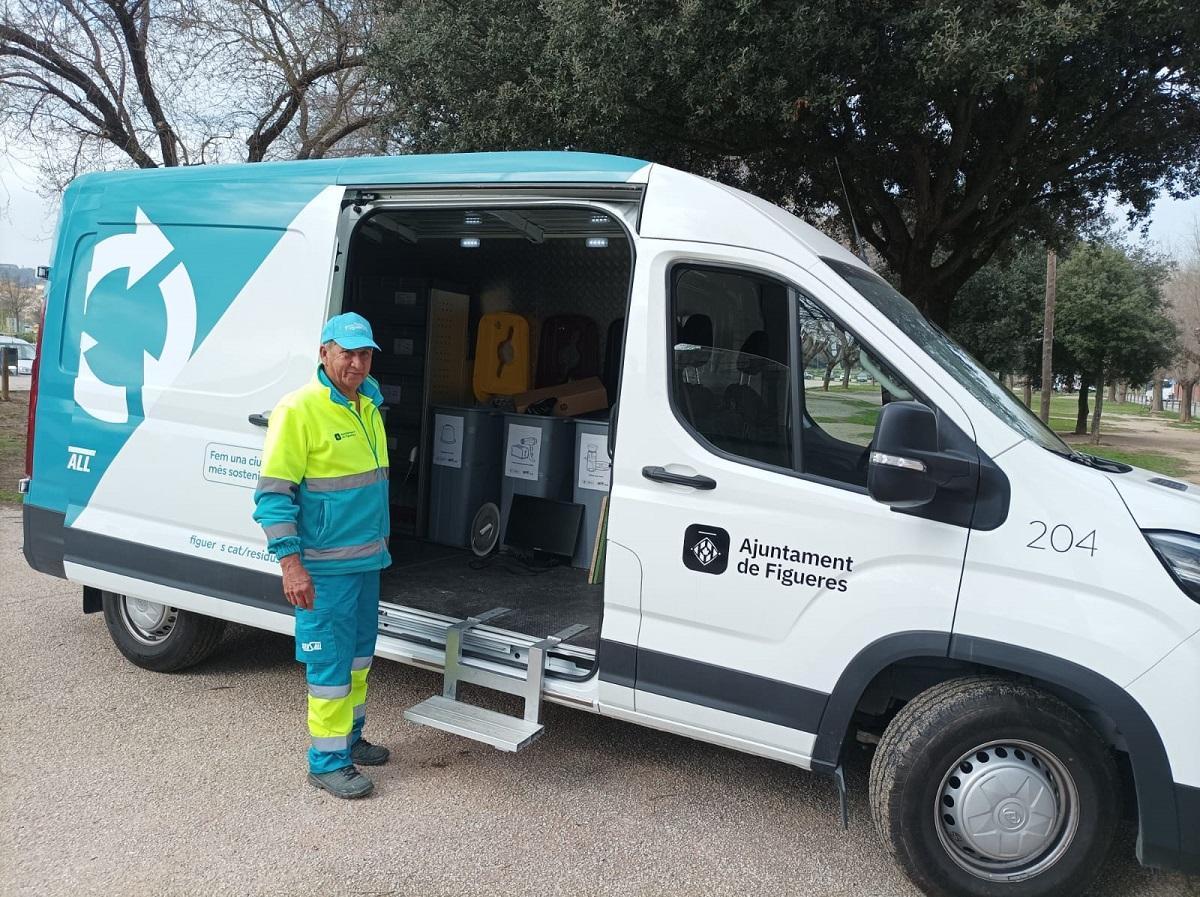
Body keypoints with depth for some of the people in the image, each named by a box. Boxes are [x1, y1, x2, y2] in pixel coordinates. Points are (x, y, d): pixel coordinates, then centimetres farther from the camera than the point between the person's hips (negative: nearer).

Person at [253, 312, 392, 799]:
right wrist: (291, 563, -22)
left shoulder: (368, 405, 9)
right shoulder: (299, 409, -16)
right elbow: (273, 493, -18)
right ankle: (328, 760, 14)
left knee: (359, 653, 20)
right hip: (325, 565, -8)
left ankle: (350, 736, 36)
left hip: (367, 558, 8)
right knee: (330, 662, 0)